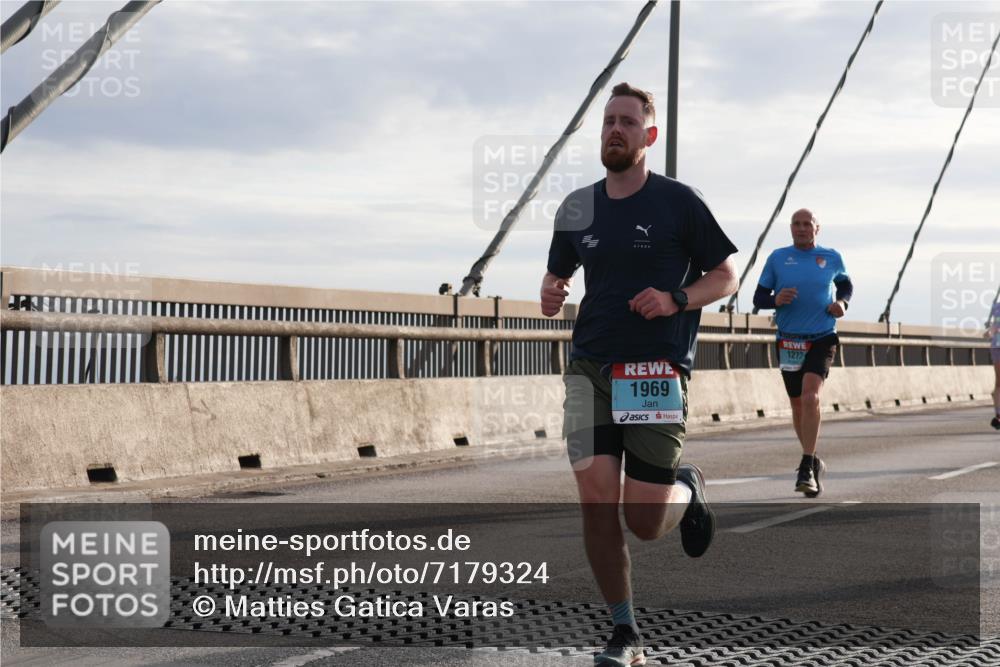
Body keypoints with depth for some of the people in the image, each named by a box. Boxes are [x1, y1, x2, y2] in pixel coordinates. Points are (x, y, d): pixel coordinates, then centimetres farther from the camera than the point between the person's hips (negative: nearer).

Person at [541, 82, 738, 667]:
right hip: (590, 368, 3)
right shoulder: (577, 208, 11)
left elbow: (726, 276, 4)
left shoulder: (679, 201, -1)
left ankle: (688, 490, 33)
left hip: (658, 371, -3)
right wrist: (550, 294, -1)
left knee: (645, 524, -4)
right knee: (597, 502, -8)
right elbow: (558, 275, 24)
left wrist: (676, 300, -14)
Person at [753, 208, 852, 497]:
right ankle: (813, 462, 31)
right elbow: (758, 297, 7)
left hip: (822, 338, -2)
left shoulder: (831, 258, 4)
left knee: (810, 397, -22)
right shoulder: (778, 258, 3)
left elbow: (845, 284, 23)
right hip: (789, 341, 2)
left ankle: (806, 468, -20)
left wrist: (842, 303, 1)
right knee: (798, 406, 11)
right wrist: (775, 300, -16)